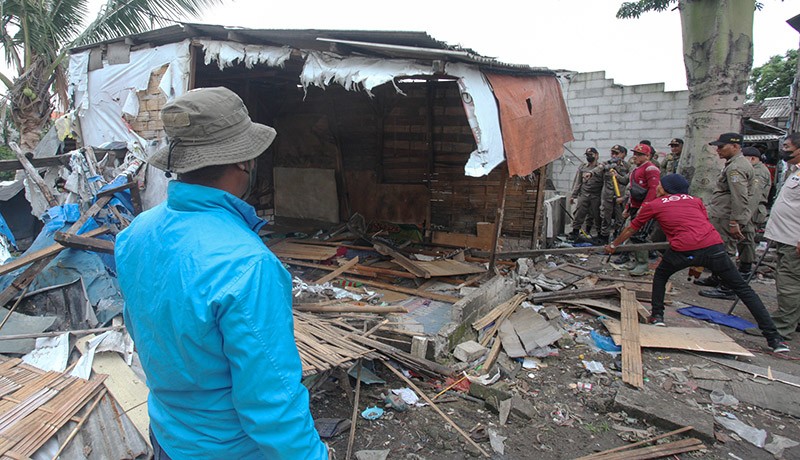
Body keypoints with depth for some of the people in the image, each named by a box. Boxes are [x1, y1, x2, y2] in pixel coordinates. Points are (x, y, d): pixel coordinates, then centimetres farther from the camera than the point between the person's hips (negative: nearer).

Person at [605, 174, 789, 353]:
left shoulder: (652, 205, 19)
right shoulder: (695, 200, 27)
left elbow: (630, 230, 29)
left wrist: (613, 245, 44)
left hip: (684, 249, -3)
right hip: (714, 246, 3)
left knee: (660, 276, 26)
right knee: (742, 288, 12)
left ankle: (657, 316, 20)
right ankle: (774, 338, 10)